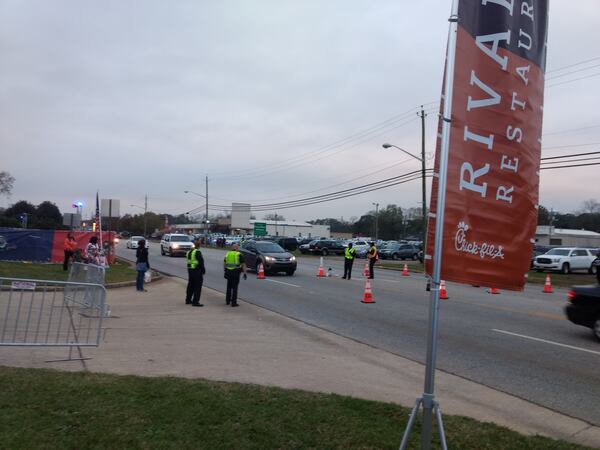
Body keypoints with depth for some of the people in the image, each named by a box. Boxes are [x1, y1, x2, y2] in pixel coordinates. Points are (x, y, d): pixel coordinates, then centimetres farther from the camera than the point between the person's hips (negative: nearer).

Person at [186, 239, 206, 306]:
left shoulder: (189, 252, 11)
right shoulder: (198, 252, -17)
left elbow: (188, 260, 15)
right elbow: (201, 262, -18)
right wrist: (203, 270, -7)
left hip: (190, 270, 9)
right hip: (197, 271, -9)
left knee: (190, 285, 18)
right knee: (197, 287, -3)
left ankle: (188, 300, 27)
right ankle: (195, 302, -3)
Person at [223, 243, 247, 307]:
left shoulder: (227, 254, 10)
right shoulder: (239, 255, -3)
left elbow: (224, 264, 13)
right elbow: (243, 265, -6)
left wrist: (225, 271, 19)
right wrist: (244, 273, -3)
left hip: (228, 272, 4)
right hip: (236, 272, -4)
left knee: (229, 287, 18)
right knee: (234, 287, -1)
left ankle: (227, 301, 25)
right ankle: (234, 302, 0)